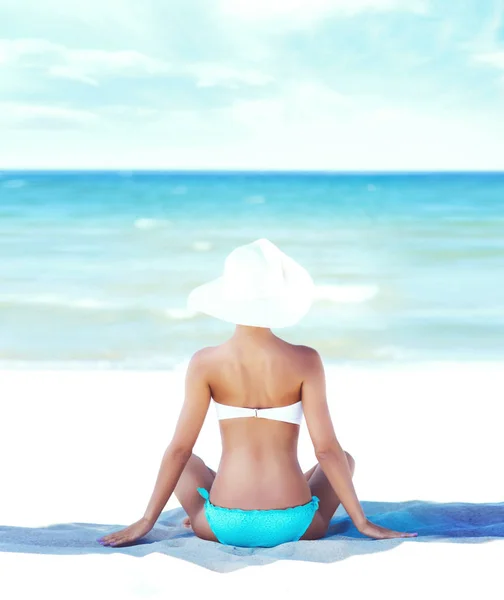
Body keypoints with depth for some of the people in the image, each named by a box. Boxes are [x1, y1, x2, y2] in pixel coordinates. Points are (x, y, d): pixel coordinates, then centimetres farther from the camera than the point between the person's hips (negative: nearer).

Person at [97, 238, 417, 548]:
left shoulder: (206, 362, -8)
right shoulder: (304, 360, -10)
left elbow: (180, 448, -5)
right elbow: (327, 449, -10)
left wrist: (146, 521, 5)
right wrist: (362, 521, 0)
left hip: (224, 527, 1)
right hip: (292, 527, -1)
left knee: (189, 463, 33)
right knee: (345, 459, 30)